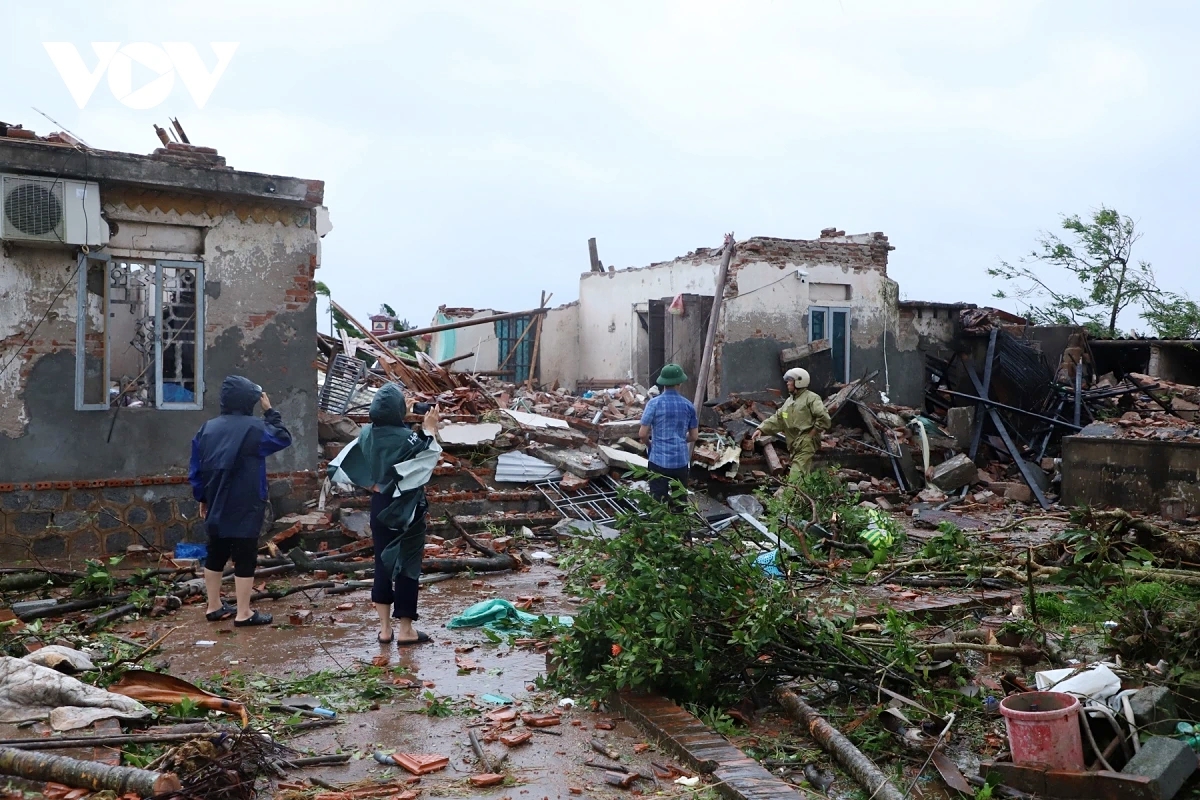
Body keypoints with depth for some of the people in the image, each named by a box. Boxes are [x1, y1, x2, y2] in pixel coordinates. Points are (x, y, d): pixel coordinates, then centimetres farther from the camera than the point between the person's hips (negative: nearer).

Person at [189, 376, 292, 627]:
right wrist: (270, 411, 5)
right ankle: (244, 613, 4)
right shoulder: (254, 428, -15)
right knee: (245, 557, 0)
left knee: (216, 555, 16)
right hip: (245, 509, -6)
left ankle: (214, 606, 27)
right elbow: (283, 439, 1)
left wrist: (202, 497, 19)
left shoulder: (207, 428, 4)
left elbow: (196, 469, 8)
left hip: (217, 507, 6)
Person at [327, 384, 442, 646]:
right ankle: (405, 629, 12)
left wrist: (371, 485, 8)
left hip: (380, 507, 6)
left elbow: (341, 467, 0)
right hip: (406, 509, -6)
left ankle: (385, 628, 19)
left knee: (383, 563, 14)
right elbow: (427, 462, -16)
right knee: (407, 565, 5)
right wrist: (430, 431, -12)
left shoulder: (367, 434, -3)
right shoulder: (406, 438, -21)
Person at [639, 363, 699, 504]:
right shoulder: (688, 405, 1)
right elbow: (694, 436, 7)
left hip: (659, 460, -3)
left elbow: (642, 433, -9)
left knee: (658, 502, 3)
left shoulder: (654, 403, -9)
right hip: (681, 461, 3)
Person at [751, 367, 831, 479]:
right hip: (794, 446, 8)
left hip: (806, 445, -8)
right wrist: (761, 429, 2)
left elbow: (824, 418, -15)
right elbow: (777, 418, 14)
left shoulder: (811, 398, -7)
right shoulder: (789, 401, 18)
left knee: (796, 476, -17)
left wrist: (811, 434, -13)